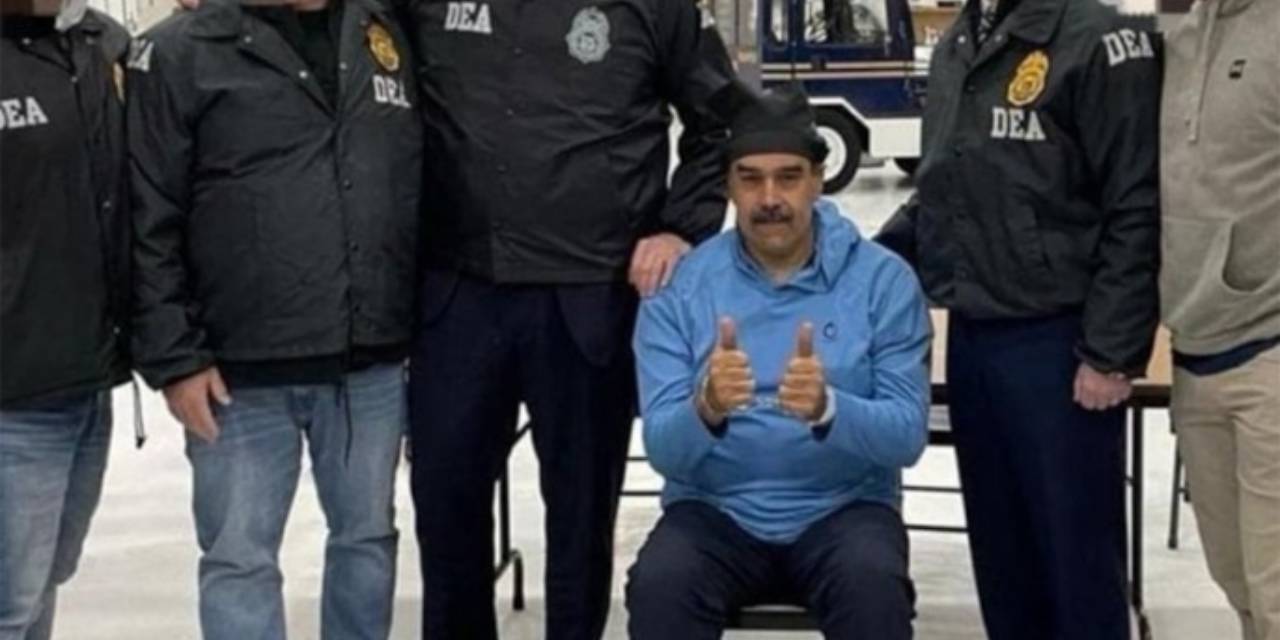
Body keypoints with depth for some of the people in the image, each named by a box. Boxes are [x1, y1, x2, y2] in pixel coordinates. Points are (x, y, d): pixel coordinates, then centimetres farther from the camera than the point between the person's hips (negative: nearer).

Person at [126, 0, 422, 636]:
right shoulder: (179, 52, -4)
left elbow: (424, 190, 13)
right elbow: (147, 223, -6)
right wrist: (174, 358, -10)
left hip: (373, 365, 4)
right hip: (243, 373, -3)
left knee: (367, 537, 16)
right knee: (240, 557, 5)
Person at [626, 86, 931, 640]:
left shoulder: (883, 279, -5)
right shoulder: (679, 286, -3)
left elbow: (907, 435, -10)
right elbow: (662, 448, -9)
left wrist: (827, 409, -31)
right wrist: (706, 410, -32)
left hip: (843, 511, 0)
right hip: (717, 512, 1)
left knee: (874, 587, -32)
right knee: (658, 587, -29)